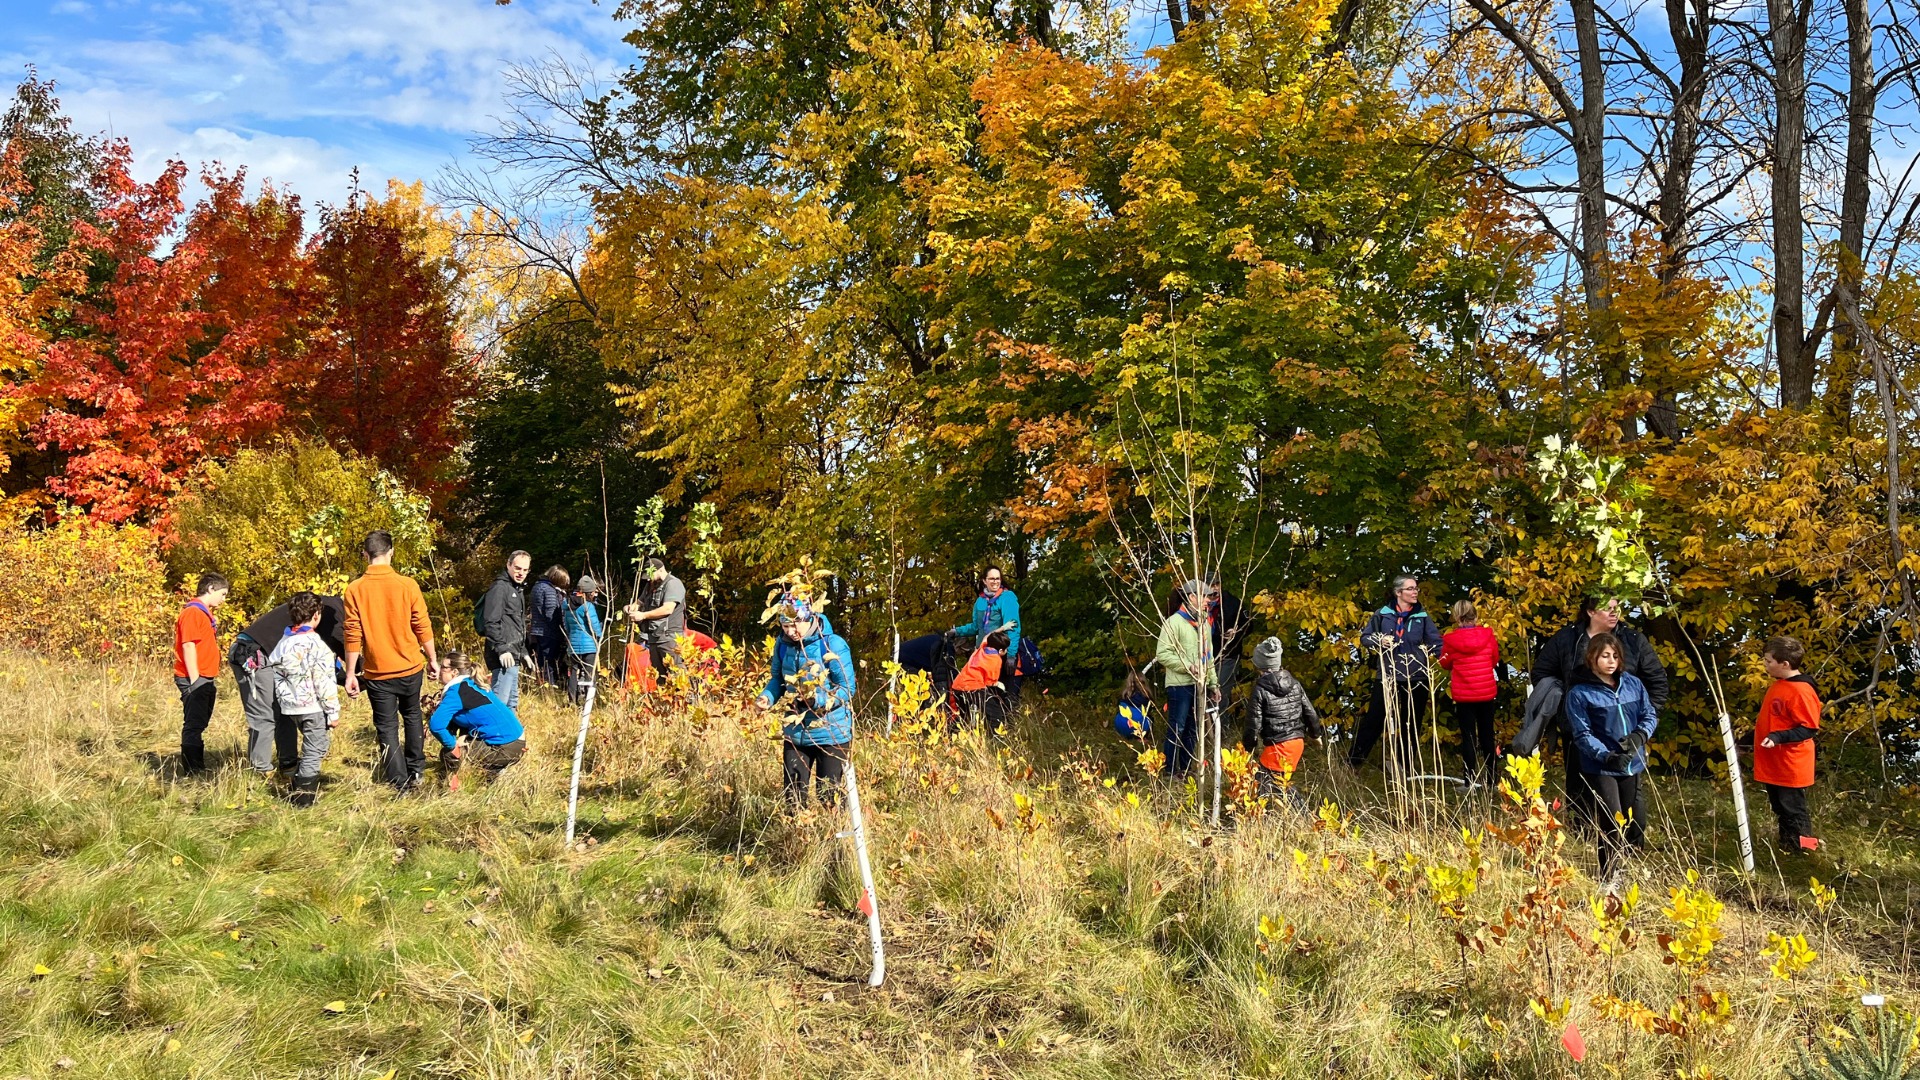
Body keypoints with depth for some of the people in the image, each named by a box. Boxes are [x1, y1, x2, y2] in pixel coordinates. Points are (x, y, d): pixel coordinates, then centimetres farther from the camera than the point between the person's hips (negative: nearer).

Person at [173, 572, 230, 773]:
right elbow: (188, 646, -19)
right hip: (195, 680, -10)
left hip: (205, 680, 10)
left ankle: (199, 769, 22)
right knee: (194, 725, -8)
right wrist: (195, 681, -22)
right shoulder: (193, 612, -12)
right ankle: (192, 771, -6)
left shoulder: (204, 613, 18)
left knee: (199, 725, 15)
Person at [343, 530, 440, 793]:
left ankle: (401, 784, 7)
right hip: (410, 668, 1)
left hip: (377, 672, -1)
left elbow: (353, 636, -8)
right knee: (412, 717, 23)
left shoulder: (355, 590, -9)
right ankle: (415, 770, 30)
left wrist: (351, 673, 0)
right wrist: (432, 659, 9)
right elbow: (423, 627, -4)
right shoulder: (407, 585, -9)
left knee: (387, 727, 7)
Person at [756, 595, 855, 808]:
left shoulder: (832, 645, -17)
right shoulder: (783, 644, -1)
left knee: (829, 797, 4)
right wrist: (767, 697, -7)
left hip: (830, 733, -5)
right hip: (795, 732, 5)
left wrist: (819, 699, -30)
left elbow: (847, 688, -14)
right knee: (793, 793, 12)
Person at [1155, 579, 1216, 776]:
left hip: (1199, 686, 8)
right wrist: (1188, 666, -19)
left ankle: (1186, 768, 24)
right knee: (1177, 729, -2)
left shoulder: (1204, 623, 15)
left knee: (1193, 730, 13)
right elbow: (1162, 654, -15)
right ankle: (1171, 772, 6)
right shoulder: (1174, 623, -10)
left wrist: (1213, 682, 17)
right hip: (1180, 685, -8)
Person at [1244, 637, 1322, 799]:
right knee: (1284, 782, 20)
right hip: (1298, 741, 7)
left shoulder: (1260, 690, -11)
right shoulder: (1295, 684, 6)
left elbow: (1254, 723, -9)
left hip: (1277, 745, -7)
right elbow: (1310, 711, 12)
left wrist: (1249, 748, 4)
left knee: (1269, 787, -4)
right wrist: (1316, 734, 28)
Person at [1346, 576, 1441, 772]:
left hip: (1416, 680, 2)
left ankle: (1407, 768, 21)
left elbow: (1437, 644, -3)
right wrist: (1379, 641, -16)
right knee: (1374, 720, -1)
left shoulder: (1422, 617, 3)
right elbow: (1364, 638, 5)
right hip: (1387, 677, -1)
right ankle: (1352, 762, 7)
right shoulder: (1383, 614, 0)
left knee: (1412, 725, 10)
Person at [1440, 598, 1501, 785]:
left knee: (1468, 737, 3)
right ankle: (1490, 778, 22)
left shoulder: (1450, 640, -13)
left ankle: (1471, 781, 1)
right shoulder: (1488, 636, -6)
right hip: (1487, 692, 2)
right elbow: (1495, 661, 10)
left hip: (1463, 694, -2)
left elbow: (1445, 664, 4)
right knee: (1487, 735, 15)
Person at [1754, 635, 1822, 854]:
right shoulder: (1778, 685, 8)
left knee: (1794, 812, 1)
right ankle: (1785, 848, 30)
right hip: (1773, 765, 9)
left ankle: (1804, 852, 12)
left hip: (1790, 768, -9)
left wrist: (1778, 737, -29)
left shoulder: (1801, 691, -21)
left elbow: (1809, 729, -22)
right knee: (1780, 811, 19)